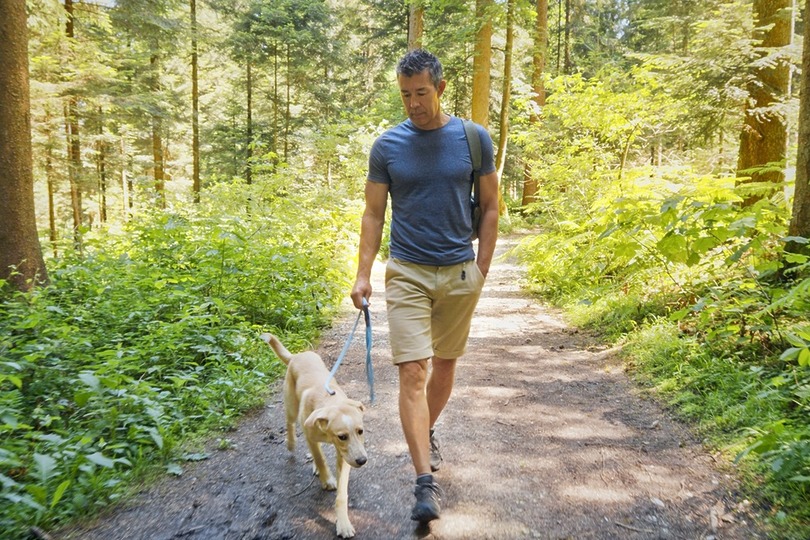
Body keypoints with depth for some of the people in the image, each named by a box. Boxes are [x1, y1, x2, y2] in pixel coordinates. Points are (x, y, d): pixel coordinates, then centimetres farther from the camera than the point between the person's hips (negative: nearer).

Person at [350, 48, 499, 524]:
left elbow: (490, 207, 5)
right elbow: (374, 213, 3)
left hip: (459, 273, 1)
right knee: (413, 371, -9)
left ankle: (427, 435, 40)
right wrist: (364, 274, -4)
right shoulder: (387, 146, 0)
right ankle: (426, 481, -3)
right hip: (406, 274, -1)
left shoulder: (474, 138, 0)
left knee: (446, 363, 15)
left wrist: (481, 270, 1)